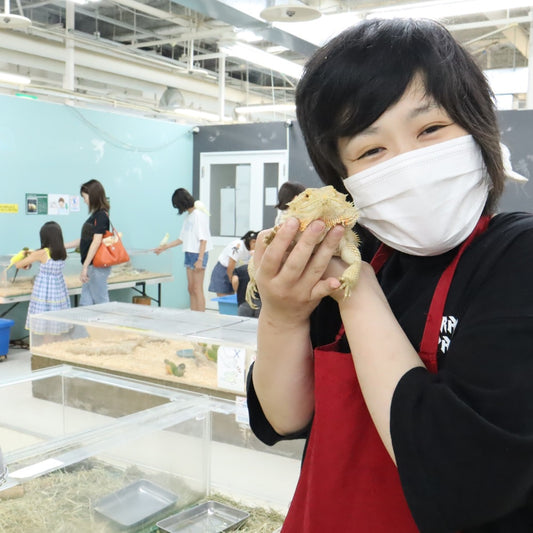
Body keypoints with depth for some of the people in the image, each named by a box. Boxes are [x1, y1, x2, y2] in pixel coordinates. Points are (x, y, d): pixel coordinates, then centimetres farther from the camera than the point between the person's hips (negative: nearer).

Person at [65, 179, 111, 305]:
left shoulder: (101, 215, -13)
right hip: (91, 266, 10)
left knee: (101, 302, -2)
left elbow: (96, 242, -19)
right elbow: (85, 240, 21)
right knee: (85, 303, 12)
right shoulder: (95, 215, 15)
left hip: (97, 266, -10)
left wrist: (85, 266, -20)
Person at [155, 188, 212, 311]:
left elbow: (203, 239, -17)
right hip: (189, 254, 9)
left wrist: (200, 259, -21)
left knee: (197, 289, -8)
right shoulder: (189, 215, 15)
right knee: (191, 289, 9)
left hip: (198, 254, -9)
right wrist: (165, 247, 21)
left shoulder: (199, 214, -12)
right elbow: (182, 239, 20)